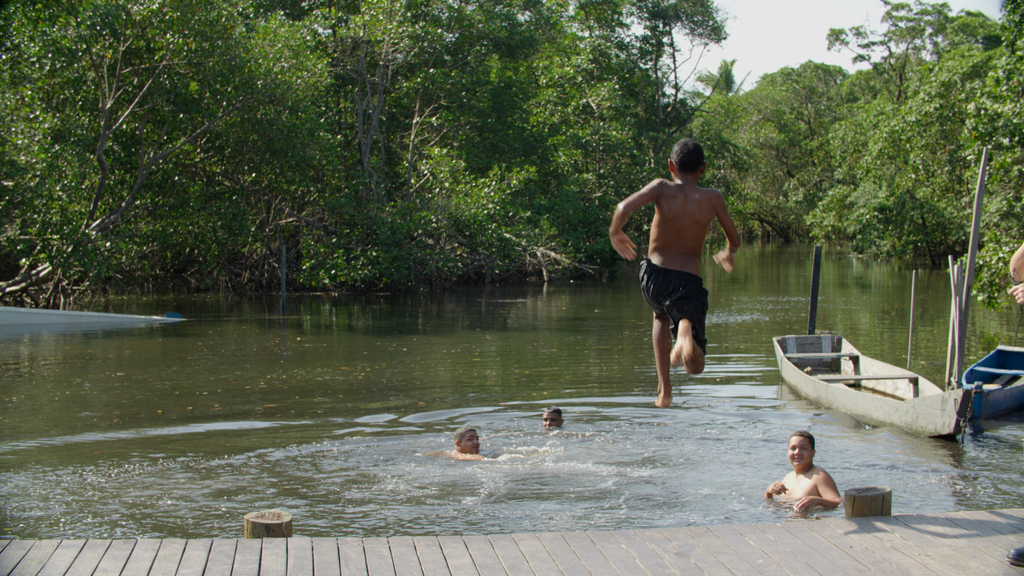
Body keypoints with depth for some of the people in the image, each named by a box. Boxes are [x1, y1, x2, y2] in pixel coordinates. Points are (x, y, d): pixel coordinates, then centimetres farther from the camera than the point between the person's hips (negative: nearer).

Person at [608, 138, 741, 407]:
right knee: (695, 366, 10)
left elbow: (624, 208, -17)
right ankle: (685, 332, -28)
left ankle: (664, 390, 24)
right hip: (688, 283, -1)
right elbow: (734, 239, 11)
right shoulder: (712, 198, 1)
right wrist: (728, 254, 35)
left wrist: (615, 234, 4)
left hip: (653, 276, 2)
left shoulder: (662, 188, -2)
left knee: (661, 316, 39)